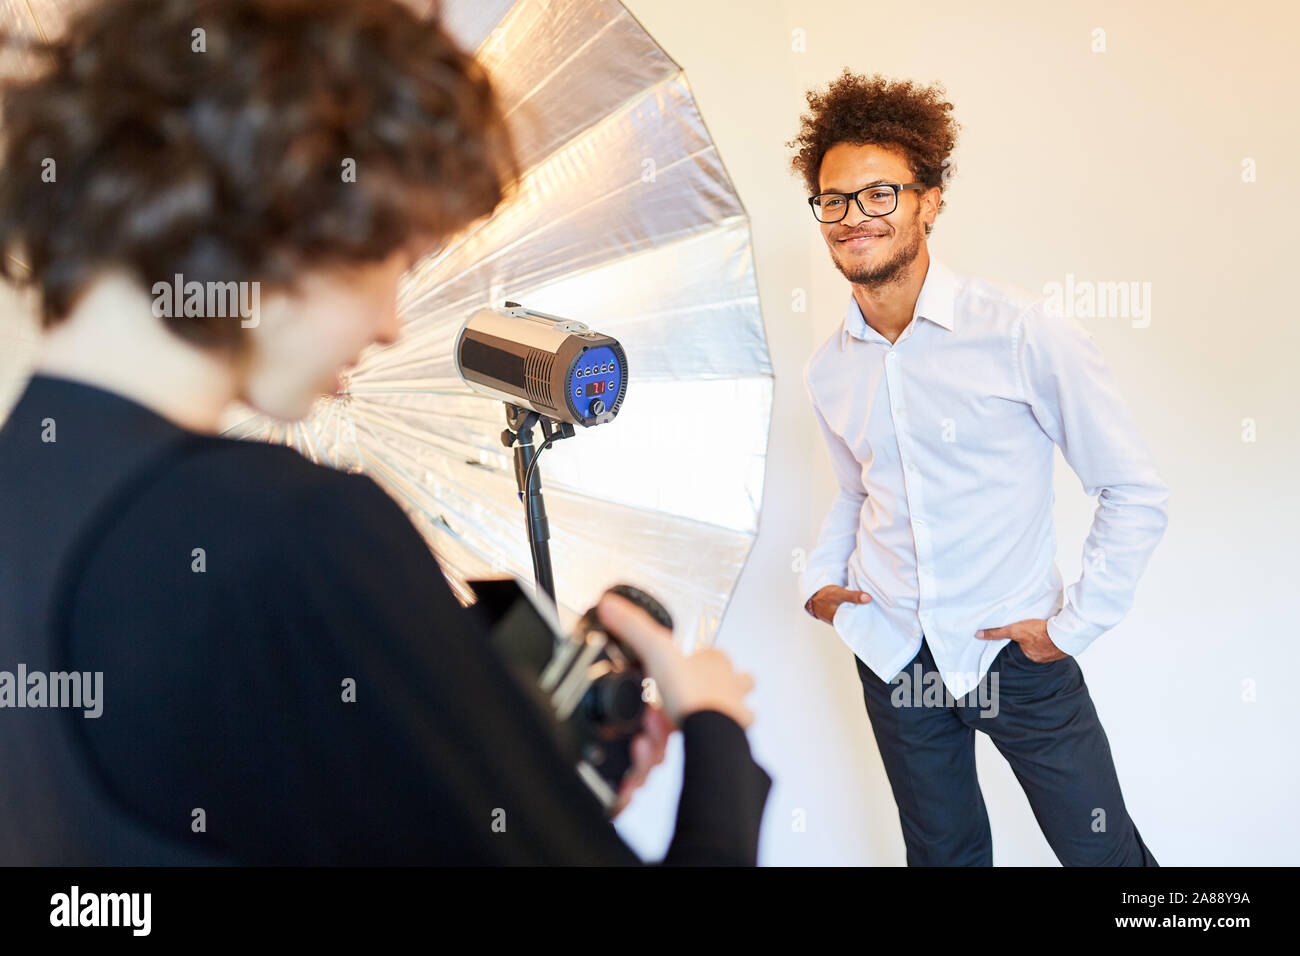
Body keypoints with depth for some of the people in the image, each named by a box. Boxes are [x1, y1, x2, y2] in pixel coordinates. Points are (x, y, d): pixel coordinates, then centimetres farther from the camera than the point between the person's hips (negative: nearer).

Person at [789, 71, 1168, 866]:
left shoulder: (1023, 334, -15)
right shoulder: (829, 371, 1)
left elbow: (1136, 493, -10)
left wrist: (1074, 625, -10)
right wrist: (821, 578, 4)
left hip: (1015, 649, -4)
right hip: (892, 656, 4)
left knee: (1104, 853, 8)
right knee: (944, 853, 18)